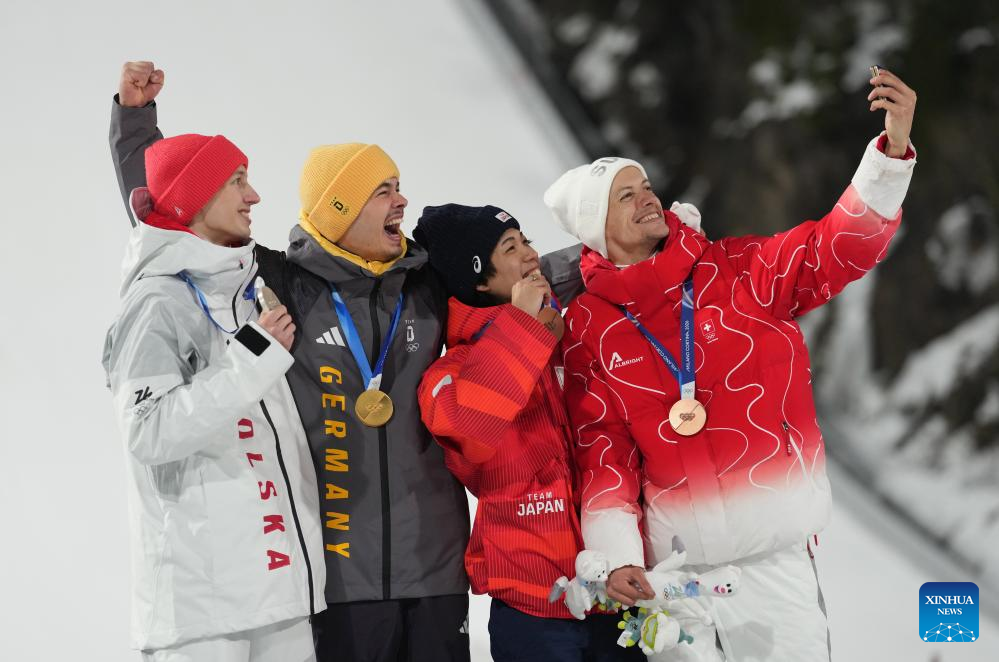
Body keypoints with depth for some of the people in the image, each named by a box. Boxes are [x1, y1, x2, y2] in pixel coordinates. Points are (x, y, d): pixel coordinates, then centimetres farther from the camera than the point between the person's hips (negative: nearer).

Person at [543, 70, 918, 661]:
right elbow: (602, 451, 1)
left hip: (773, 556, 0)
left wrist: (893, 147, -20)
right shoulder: (588, 328, 3)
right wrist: (617, 557, -11)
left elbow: (841, 246, -6)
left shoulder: (738, 273, 4)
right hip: (670, 564, 0)